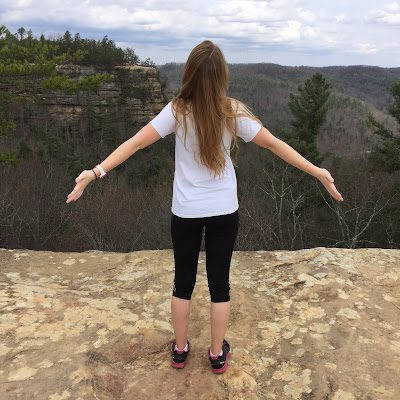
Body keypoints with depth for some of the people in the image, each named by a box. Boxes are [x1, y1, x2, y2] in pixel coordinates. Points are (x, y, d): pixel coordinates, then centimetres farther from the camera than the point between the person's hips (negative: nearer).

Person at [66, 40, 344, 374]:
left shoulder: (178, 111, -13)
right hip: (224, 211, 0)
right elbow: (275, 145, -7)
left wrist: (96, 172, -12)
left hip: (186, 212, 0)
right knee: (219, 282, 15)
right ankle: (218, 353, 31)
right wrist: (318, 172, 1)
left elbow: (135, 143, -16)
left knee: (183, 281, 17)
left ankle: (180, 349, 34)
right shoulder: (233, 112, -11)